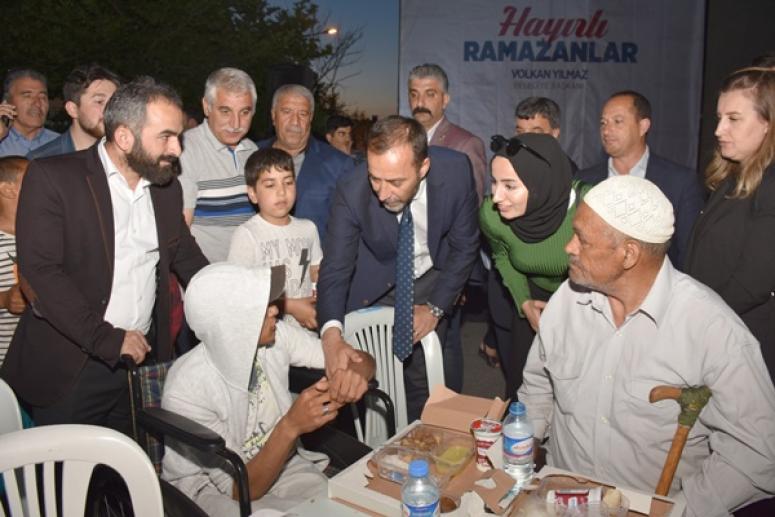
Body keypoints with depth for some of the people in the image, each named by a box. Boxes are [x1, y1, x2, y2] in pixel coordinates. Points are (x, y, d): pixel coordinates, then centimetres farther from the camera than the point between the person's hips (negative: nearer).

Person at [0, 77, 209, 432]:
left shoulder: (167, 187, 8)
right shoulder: (51, 177, -10)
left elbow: (186, 257, 18)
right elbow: (38, 272, -17)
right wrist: (107, 338, -19)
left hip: (143, 359, 5)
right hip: (68, 368, -4)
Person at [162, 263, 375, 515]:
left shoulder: (276, 335, -17)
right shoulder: (185, 391, -28)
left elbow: (363, 359, -10)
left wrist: (354, 371, -34)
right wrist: (291, 427, -39)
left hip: (277, 460, 4)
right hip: (211, 488, -4)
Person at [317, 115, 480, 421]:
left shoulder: (455, 171, -26)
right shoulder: (351, 191, -28)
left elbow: (465, 247, -12)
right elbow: (336, 266, -25)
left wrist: (435, 308, -15)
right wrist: (331, 327, -44)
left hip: (436, 281, 1)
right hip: (377, 287, -1)